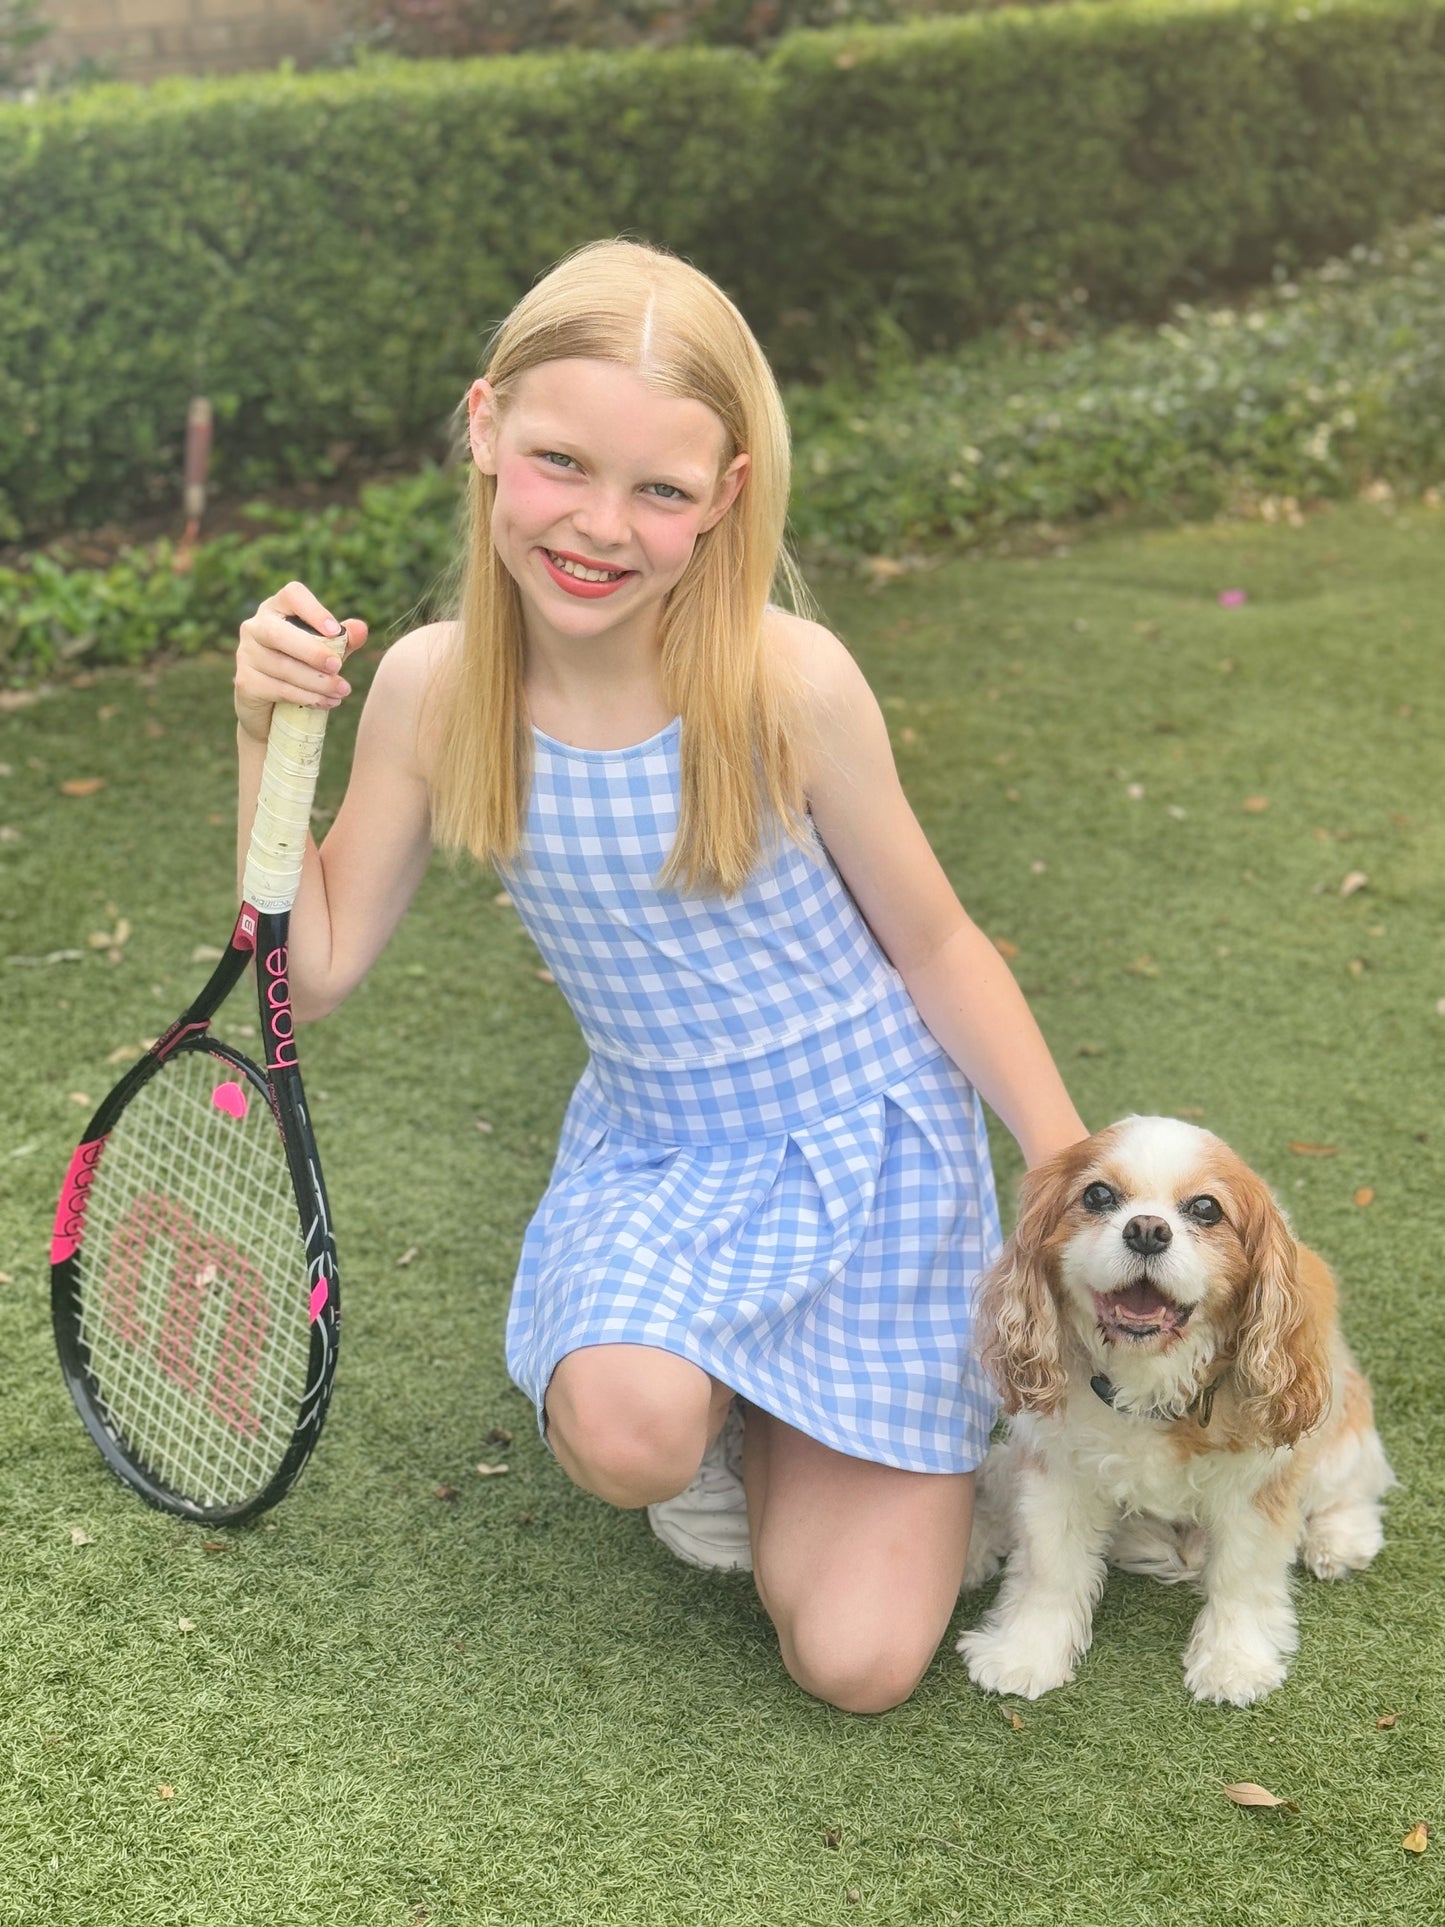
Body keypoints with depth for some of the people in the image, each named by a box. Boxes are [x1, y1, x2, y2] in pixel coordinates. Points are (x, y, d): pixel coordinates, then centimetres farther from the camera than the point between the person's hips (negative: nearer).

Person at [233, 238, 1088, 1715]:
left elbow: (933, 946, -8)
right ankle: (716, 1396, 6)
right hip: (652, 1147, 2)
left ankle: (783, 1410, 24)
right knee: (624, 1432, -33)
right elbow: (315, 969, -5)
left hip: (865, 1138, -2)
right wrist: (265, 733, -17)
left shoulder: (790, 682, -23)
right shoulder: (433, 688, -14)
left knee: (855, 1662, -7)